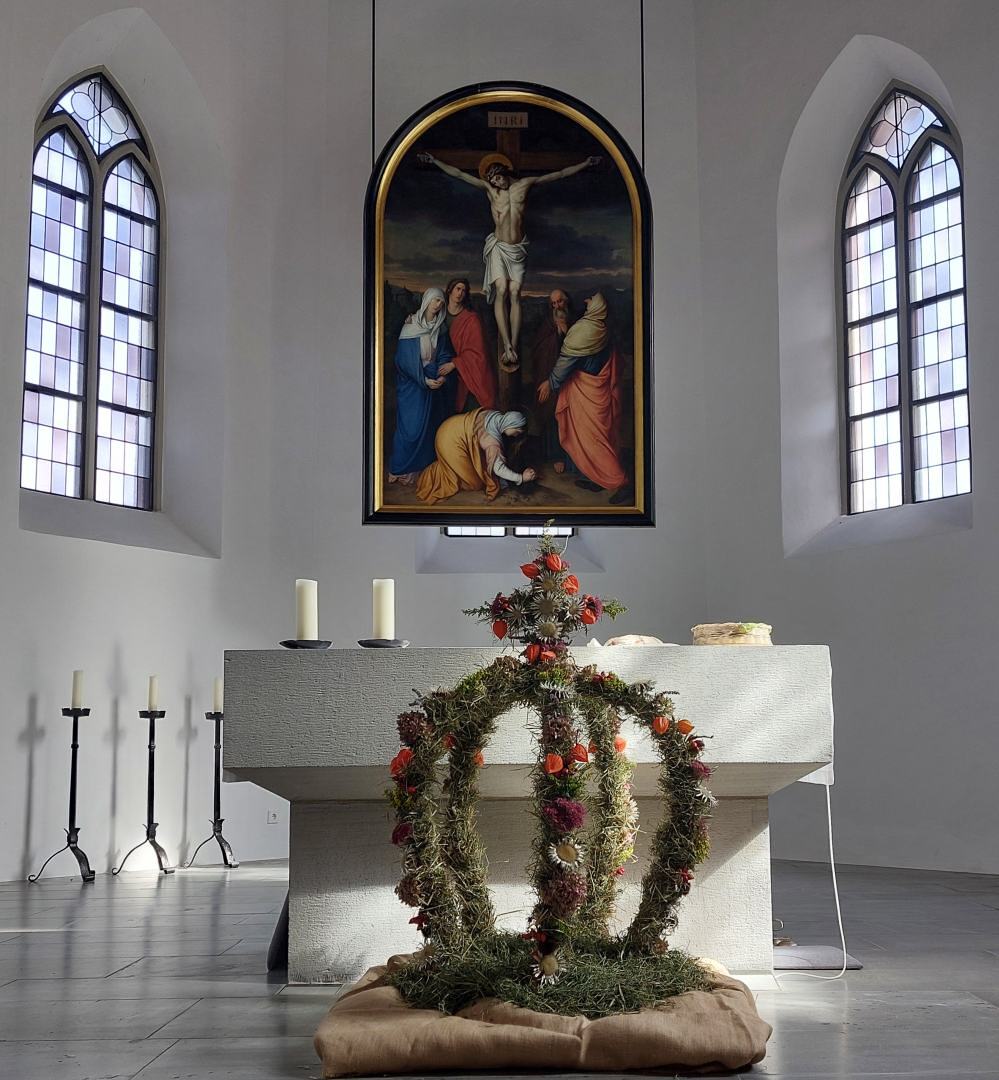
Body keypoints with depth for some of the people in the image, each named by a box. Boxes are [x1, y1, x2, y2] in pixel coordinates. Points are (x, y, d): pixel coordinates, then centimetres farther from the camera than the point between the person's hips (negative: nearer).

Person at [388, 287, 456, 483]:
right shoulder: (411, 325, -8)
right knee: (411, 426, -7)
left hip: (434, 384, 5)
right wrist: (424, 380, -19)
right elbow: (406, 358, -12)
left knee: (431, 425, 3)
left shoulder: (440, 329, 7)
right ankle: (402, 470, 1)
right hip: (412, 384, -5)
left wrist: (441, 376, -16)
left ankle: (425, 466, 11)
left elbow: (443, 355, 4)